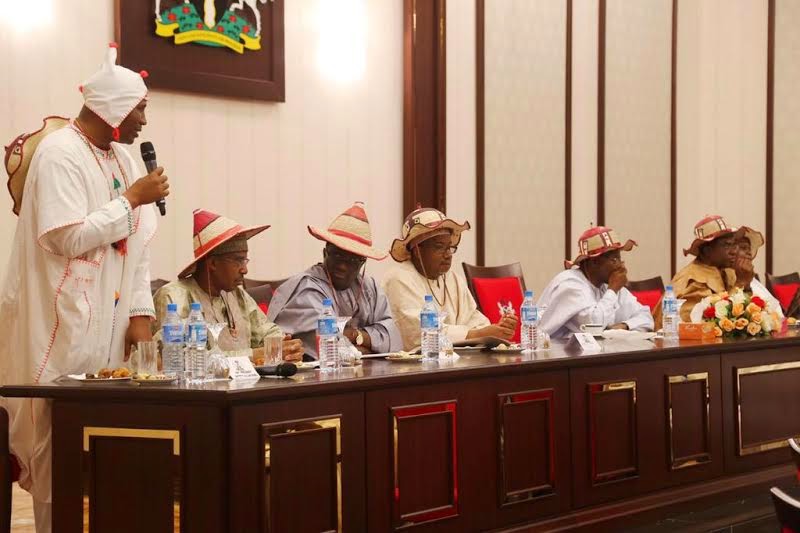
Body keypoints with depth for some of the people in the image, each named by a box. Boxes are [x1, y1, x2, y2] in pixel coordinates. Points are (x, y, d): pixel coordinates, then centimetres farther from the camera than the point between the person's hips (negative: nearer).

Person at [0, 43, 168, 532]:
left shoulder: (122, 157, 13)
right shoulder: (60, 154, -12)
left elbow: (138, 242, 12)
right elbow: (68, 238, -21)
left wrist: (140, 313, 4)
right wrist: (131, 199, -14)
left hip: (109, 324, 8)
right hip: (64, 326, -8)